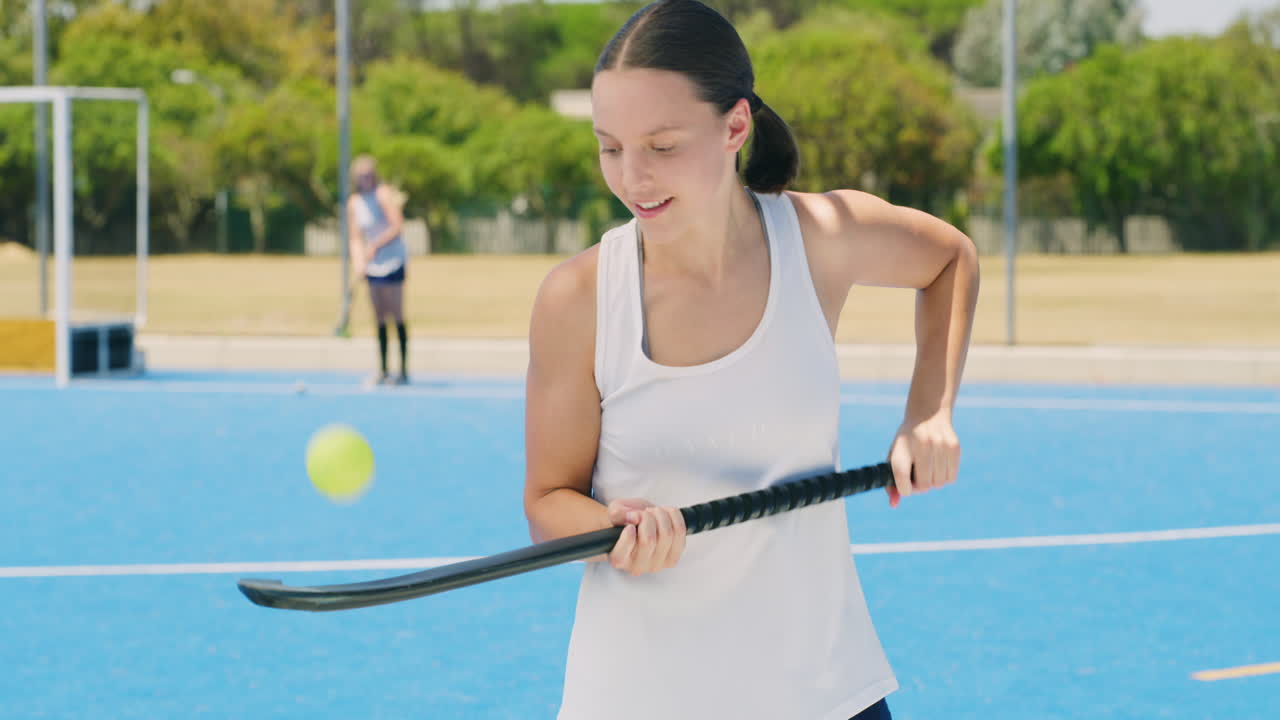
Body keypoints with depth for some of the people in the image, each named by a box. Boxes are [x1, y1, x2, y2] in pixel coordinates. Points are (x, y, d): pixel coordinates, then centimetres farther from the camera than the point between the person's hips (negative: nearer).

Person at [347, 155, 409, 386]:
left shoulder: (384, 195, -10)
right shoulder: (354, 202, 9)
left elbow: (397, 226, -18)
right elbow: (356, 237, 10)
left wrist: (375, 246, -23)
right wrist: (358, 261, -5)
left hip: (393, 261, -6)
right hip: (373, 265, 6)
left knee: (396, 316, -7)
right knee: (379, 319, 8)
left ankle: (404, 371, -5)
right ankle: (382, 371, 12)